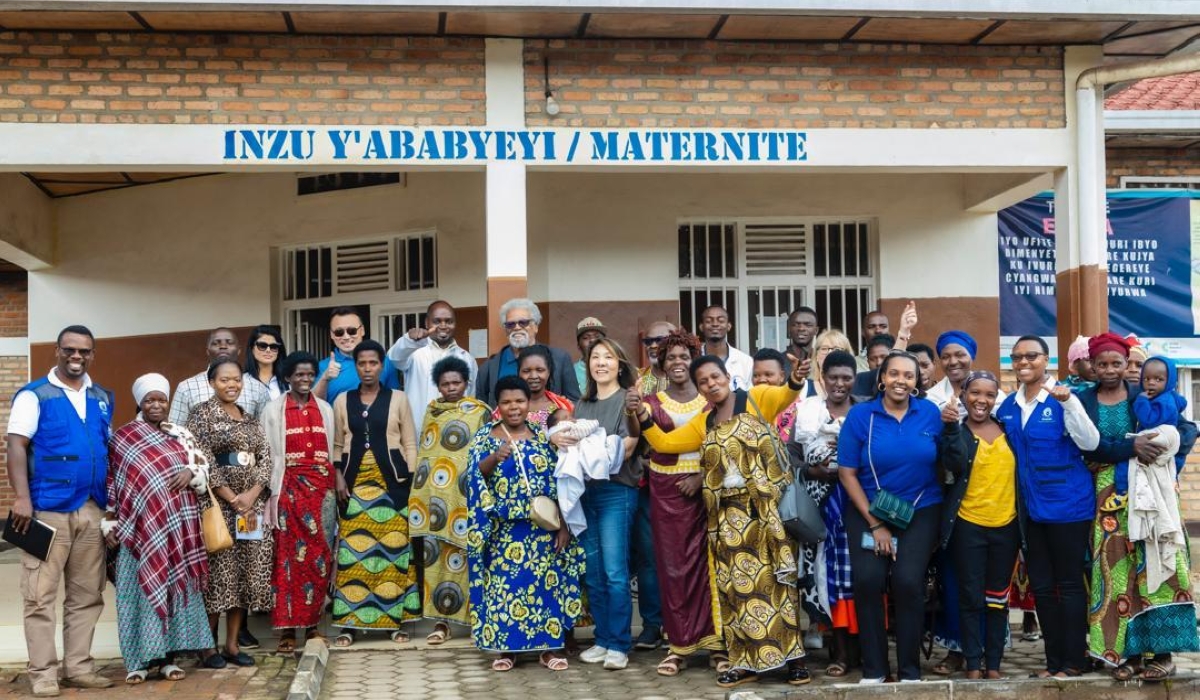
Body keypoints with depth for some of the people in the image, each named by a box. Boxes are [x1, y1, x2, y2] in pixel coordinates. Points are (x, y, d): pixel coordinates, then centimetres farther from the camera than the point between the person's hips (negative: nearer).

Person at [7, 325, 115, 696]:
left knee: (87, 594, 8)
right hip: (47, 509, -5)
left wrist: (113, 500, 14)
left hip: (92, 510, 5)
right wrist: (22, 498, -19)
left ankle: (78, 666, 16)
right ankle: (42, 672, 5)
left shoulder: (103, 398, 14)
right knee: (40, 595, -1)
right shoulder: (34, 395, -2)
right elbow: (16, 446, -9)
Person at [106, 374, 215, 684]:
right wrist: (111, 523, -6)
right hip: (140, 527, -3)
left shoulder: (182, 435, 11)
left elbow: (204, 470, 11)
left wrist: (190, 473, -11)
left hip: (178, 527, 3)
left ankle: (168, 655, 12)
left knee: (175, 585, 4)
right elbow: (110, 482, 0)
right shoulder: (122, 437, 2)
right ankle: (138, 659, 5)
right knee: (142, 589, -1)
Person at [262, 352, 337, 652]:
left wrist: (335, 486, 5)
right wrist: (273, 493, -7)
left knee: (320, 555, 2)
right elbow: (269, 454, 0)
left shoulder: (325, 409, 12)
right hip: (289, 488, -3)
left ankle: (312, 623, 11)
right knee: (288, 555, -4)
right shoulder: (273, 410, 4)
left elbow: (333, 449, 12)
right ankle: (287, 628, -1)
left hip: (322, 487, 3)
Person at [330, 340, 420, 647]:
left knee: (394, 549, -1)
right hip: (355, 483, 1)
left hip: (392, 482, -1)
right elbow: (337, 445, 11)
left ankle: (396, 620, 7)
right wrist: (338, 477, -2)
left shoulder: (398, 398, 5)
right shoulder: (342, 400, 9)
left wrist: (410, 482, -3)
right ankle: (349, 623, 3)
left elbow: (410, 444, 5)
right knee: (353, 551, -2)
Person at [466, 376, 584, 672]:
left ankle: (549, 645, 13)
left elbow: (559, 484, 3)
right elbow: (474, 475, -7)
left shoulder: (543, 436, 4)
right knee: (505, 583, 2)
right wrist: (494, 458, -26)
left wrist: (564, 525, -3)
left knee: (546, 581, 3)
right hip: (503, 528, 0)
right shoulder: (486, 435, 3)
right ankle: (505, 647, 12)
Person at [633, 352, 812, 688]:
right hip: (729, 515, 5)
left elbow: (783, 395, -19)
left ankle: (793, 656, 3)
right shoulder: (703, 423, 15)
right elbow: (664, 443, 16)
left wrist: (796, 381, -41)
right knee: (738, 585, 5)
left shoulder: (756, 398, 1)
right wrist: (641, 415, 1)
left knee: (776, 581, -3)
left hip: (766, 508, -4)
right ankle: (747, 661, 11)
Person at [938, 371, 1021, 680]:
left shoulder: (1007, 428, 5)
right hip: (968, 525, -3)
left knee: (998, 599, 9)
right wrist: (952, 426, -31)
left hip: (1006, 525, 3)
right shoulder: (956, 430, -3)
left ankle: (994, 664, 18)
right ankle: (973, 664, 11)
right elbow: (954, 465, -22)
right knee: (971, 598, 2)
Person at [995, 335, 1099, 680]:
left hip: (1067, 505, -6)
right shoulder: (1008, 406, 7)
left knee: (1068, 585, 2)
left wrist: (1069, 402, -32)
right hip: (1030, 507, 6)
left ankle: (1072, 662, 9)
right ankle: (1054, 660, 21)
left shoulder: (1062, 399, -10)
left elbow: (1090, 443, -20)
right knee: (1040, 586, 11)